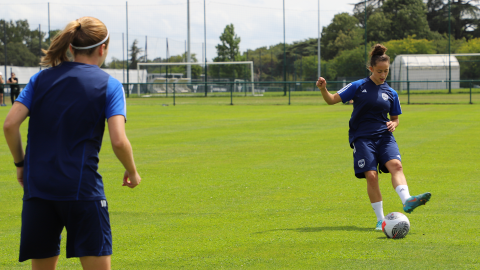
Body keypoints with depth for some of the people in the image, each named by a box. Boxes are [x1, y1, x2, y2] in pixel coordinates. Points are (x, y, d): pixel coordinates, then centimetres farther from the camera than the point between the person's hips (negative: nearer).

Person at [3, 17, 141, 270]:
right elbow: (118, 141, -11)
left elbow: (10, 124, -1)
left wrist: (20, 163, 13)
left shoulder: (41, 78, 9)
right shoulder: (108, 85, 0)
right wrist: (132, 172, 6)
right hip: (82, 188, -4)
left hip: (37, 188, 4)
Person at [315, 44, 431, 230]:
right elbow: (332, 100, 2)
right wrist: (323, 89, -18)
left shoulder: (391, 93, 12)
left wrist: (393, 124, -2)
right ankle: (380, 219, -7)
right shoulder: (358, 87, 3)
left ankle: (407, 201, -44)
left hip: (384, 136, 3)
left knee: (395, 165, -25)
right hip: (362, 136, -3)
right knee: (371, 175, -15)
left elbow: (395, 118, 22)